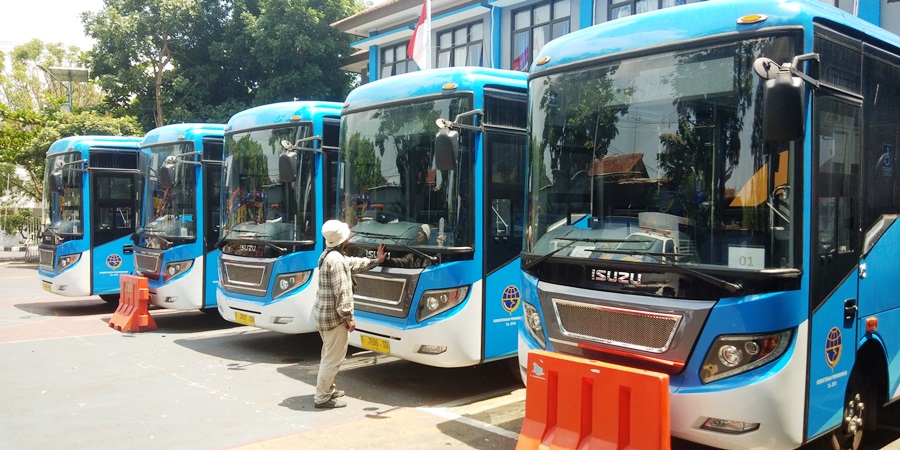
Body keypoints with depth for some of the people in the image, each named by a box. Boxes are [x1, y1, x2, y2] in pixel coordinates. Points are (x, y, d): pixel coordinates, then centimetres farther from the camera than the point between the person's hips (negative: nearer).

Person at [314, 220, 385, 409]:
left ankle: (327, 389, 33)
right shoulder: (336, 260, -21)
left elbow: (352, 263, 24)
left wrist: (375, 261, 30)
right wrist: (349, 317, -17)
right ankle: (322, 397, 3)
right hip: (334, 316, -11)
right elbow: (342, 292, -22)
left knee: (329, 355, 22)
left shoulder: (328, 255, 12)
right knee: (333, 358, -3)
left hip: (324, 314, 11)